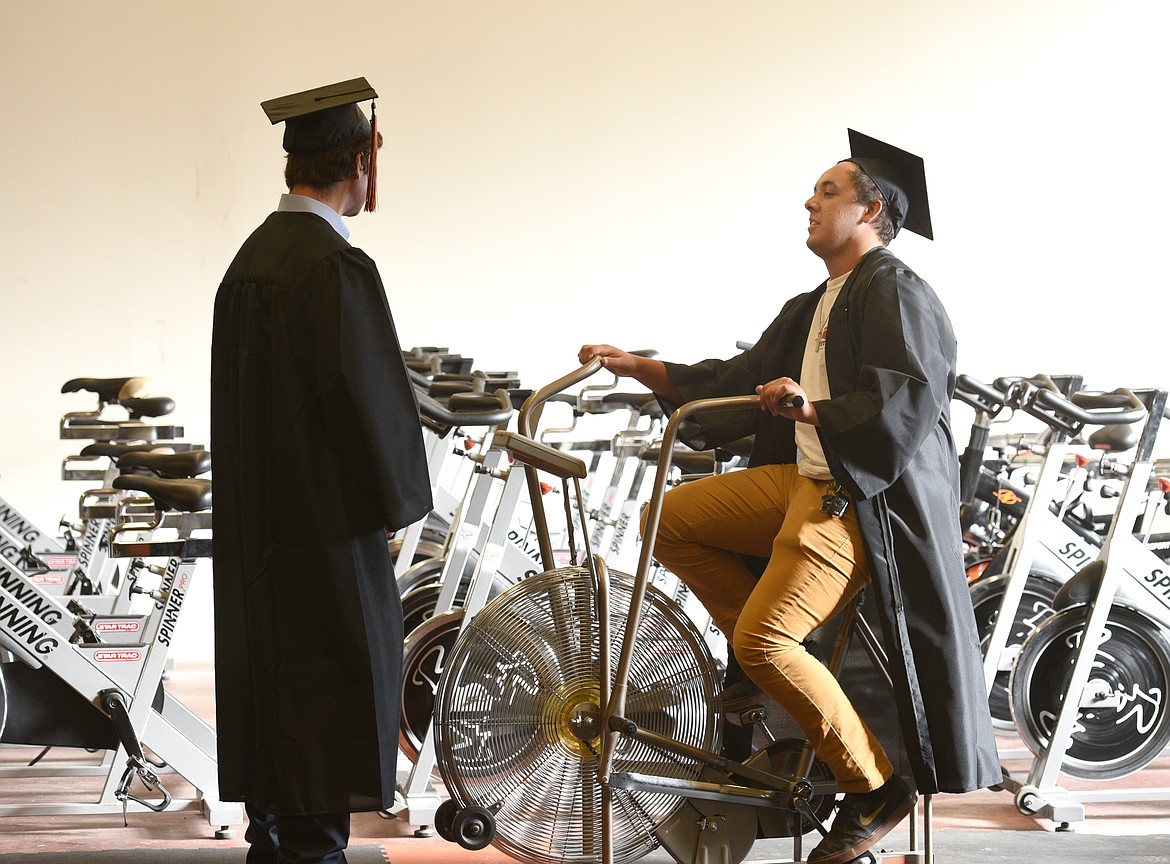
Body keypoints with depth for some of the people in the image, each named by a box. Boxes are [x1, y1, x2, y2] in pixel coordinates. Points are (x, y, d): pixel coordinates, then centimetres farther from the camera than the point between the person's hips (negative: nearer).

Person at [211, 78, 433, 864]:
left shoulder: (253, 255, 9)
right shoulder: (338, 268, -19)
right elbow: (372, 396, -19)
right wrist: (397, 492, -4)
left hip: (256, 523, 9)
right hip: (326, 524, -9)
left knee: (272, 674, 14)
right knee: (335, 685, -2)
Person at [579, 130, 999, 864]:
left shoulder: (896, 293, -9)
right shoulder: (814, 307, 21)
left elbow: (908, 405, -23)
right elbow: (739, 380, 23)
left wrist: (811, 409, -37)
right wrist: (638, 368, 17)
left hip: (864, 499, -10)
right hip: (802, 479, 10)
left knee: (763, 640, -21)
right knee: (671, 519, 2)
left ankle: (876, 790, -7)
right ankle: (783, 668, 5)